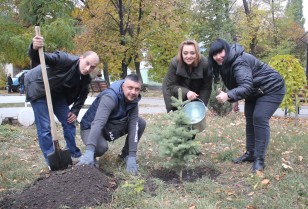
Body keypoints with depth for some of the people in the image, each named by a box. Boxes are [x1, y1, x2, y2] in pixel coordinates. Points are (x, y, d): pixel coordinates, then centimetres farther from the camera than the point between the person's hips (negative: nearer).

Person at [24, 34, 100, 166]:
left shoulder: (86, 79, -11)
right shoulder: (65, 60, -33)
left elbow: (83, 94, 6)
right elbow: (39, 58, -41)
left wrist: (75, 111, -5)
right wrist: (34, 49, -63)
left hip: (56, 92, 7)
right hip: (38, 88, -7)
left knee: (69, 122, 6)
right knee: (45, 127, -10)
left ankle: (75, 154, 22)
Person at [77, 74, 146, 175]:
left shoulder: (133, 99, -12)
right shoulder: (110, 97, -32)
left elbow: (133, 125, -17)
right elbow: (98, 123, -44)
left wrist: (132, 157, -23)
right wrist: (89, 152, -56)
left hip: (112, 126, 7)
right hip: (91, 127, -6)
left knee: (140, 123, -8)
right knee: (101, 147, -38)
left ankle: (125, 154, 8)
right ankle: (90, 156, -2)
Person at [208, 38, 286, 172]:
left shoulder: (239, 62, -32)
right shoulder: (224, 64, -2)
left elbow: (246, 86, -44)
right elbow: (236, 84, 10)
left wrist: (228, 96, -57)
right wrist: (235, 100, 7)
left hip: (272, 88, -10)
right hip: (255, 91, 10)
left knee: (259, 119, -19)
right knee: (249, 118, 9)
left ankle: (259, 159, -12)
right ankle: (250, 153, 19)